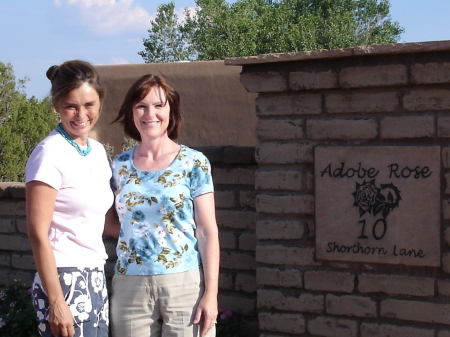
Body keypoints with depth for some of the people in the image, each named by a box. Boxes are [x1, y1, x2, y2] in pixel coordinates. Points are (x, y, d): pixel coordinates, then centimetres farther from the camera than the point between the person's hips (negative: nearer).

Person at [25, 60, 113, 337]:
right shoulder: (51, 154, -12)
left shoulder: (98, 151, 11)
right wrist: (56, 303, -18)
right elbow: (38, 233, -15)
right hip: (65, 280, -8)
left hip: (96, 279, 8)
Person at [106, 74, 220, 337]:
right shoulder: (120, 166, 8)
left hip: (184, 284, -3)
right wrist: (134, 232, -3)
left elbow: (208, 232, -4)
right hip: (130, 286, 3)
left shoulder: (194, 163, -1)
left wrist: (211, 293, -10)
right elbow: (109, 220, 18)